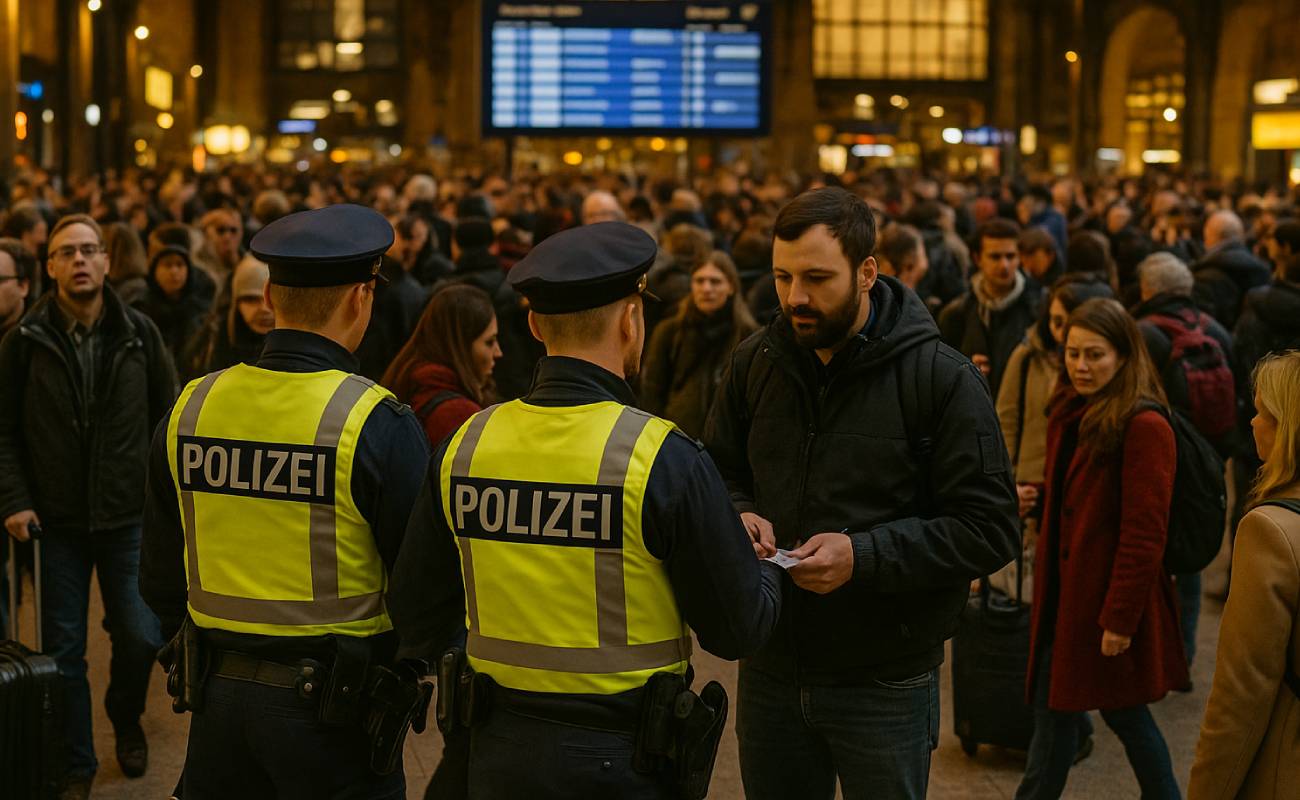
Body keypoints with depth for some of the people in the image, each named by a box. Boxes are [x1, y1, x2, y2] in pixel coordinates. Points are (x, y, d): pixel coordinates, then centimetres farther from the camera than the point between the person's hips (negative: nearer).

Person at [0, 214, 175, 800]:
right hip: (56, 522, 0)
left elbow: (169, 420, 5)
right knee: (63, 650, 6)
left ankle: (126, 718, 33)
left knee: (141, 637, 2)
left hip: (129, 517, 0)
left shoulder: (140, 334, -1)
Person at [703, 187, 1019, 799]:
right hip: (771, 668, 4)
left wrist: (865, 556, -24)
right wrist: (739, 516, -8)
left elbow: (990, 529, -14)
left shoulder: (939, 377, -12)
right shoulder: (754, 363, 2)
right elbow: (719, 474, 16)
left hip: (885, 681, -4)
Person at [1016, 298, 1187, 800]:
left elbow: (1144, 533, -19)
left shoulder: (1144, 426, -17)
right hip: (1065, 589, 8)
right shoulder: (1070, 415, 9)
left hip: (1109, 598, -8)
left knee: (1121, 709, 5)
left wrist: (1121, 619, -19)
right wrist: (1044, 585, 10)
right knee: (1052, 705, 13)